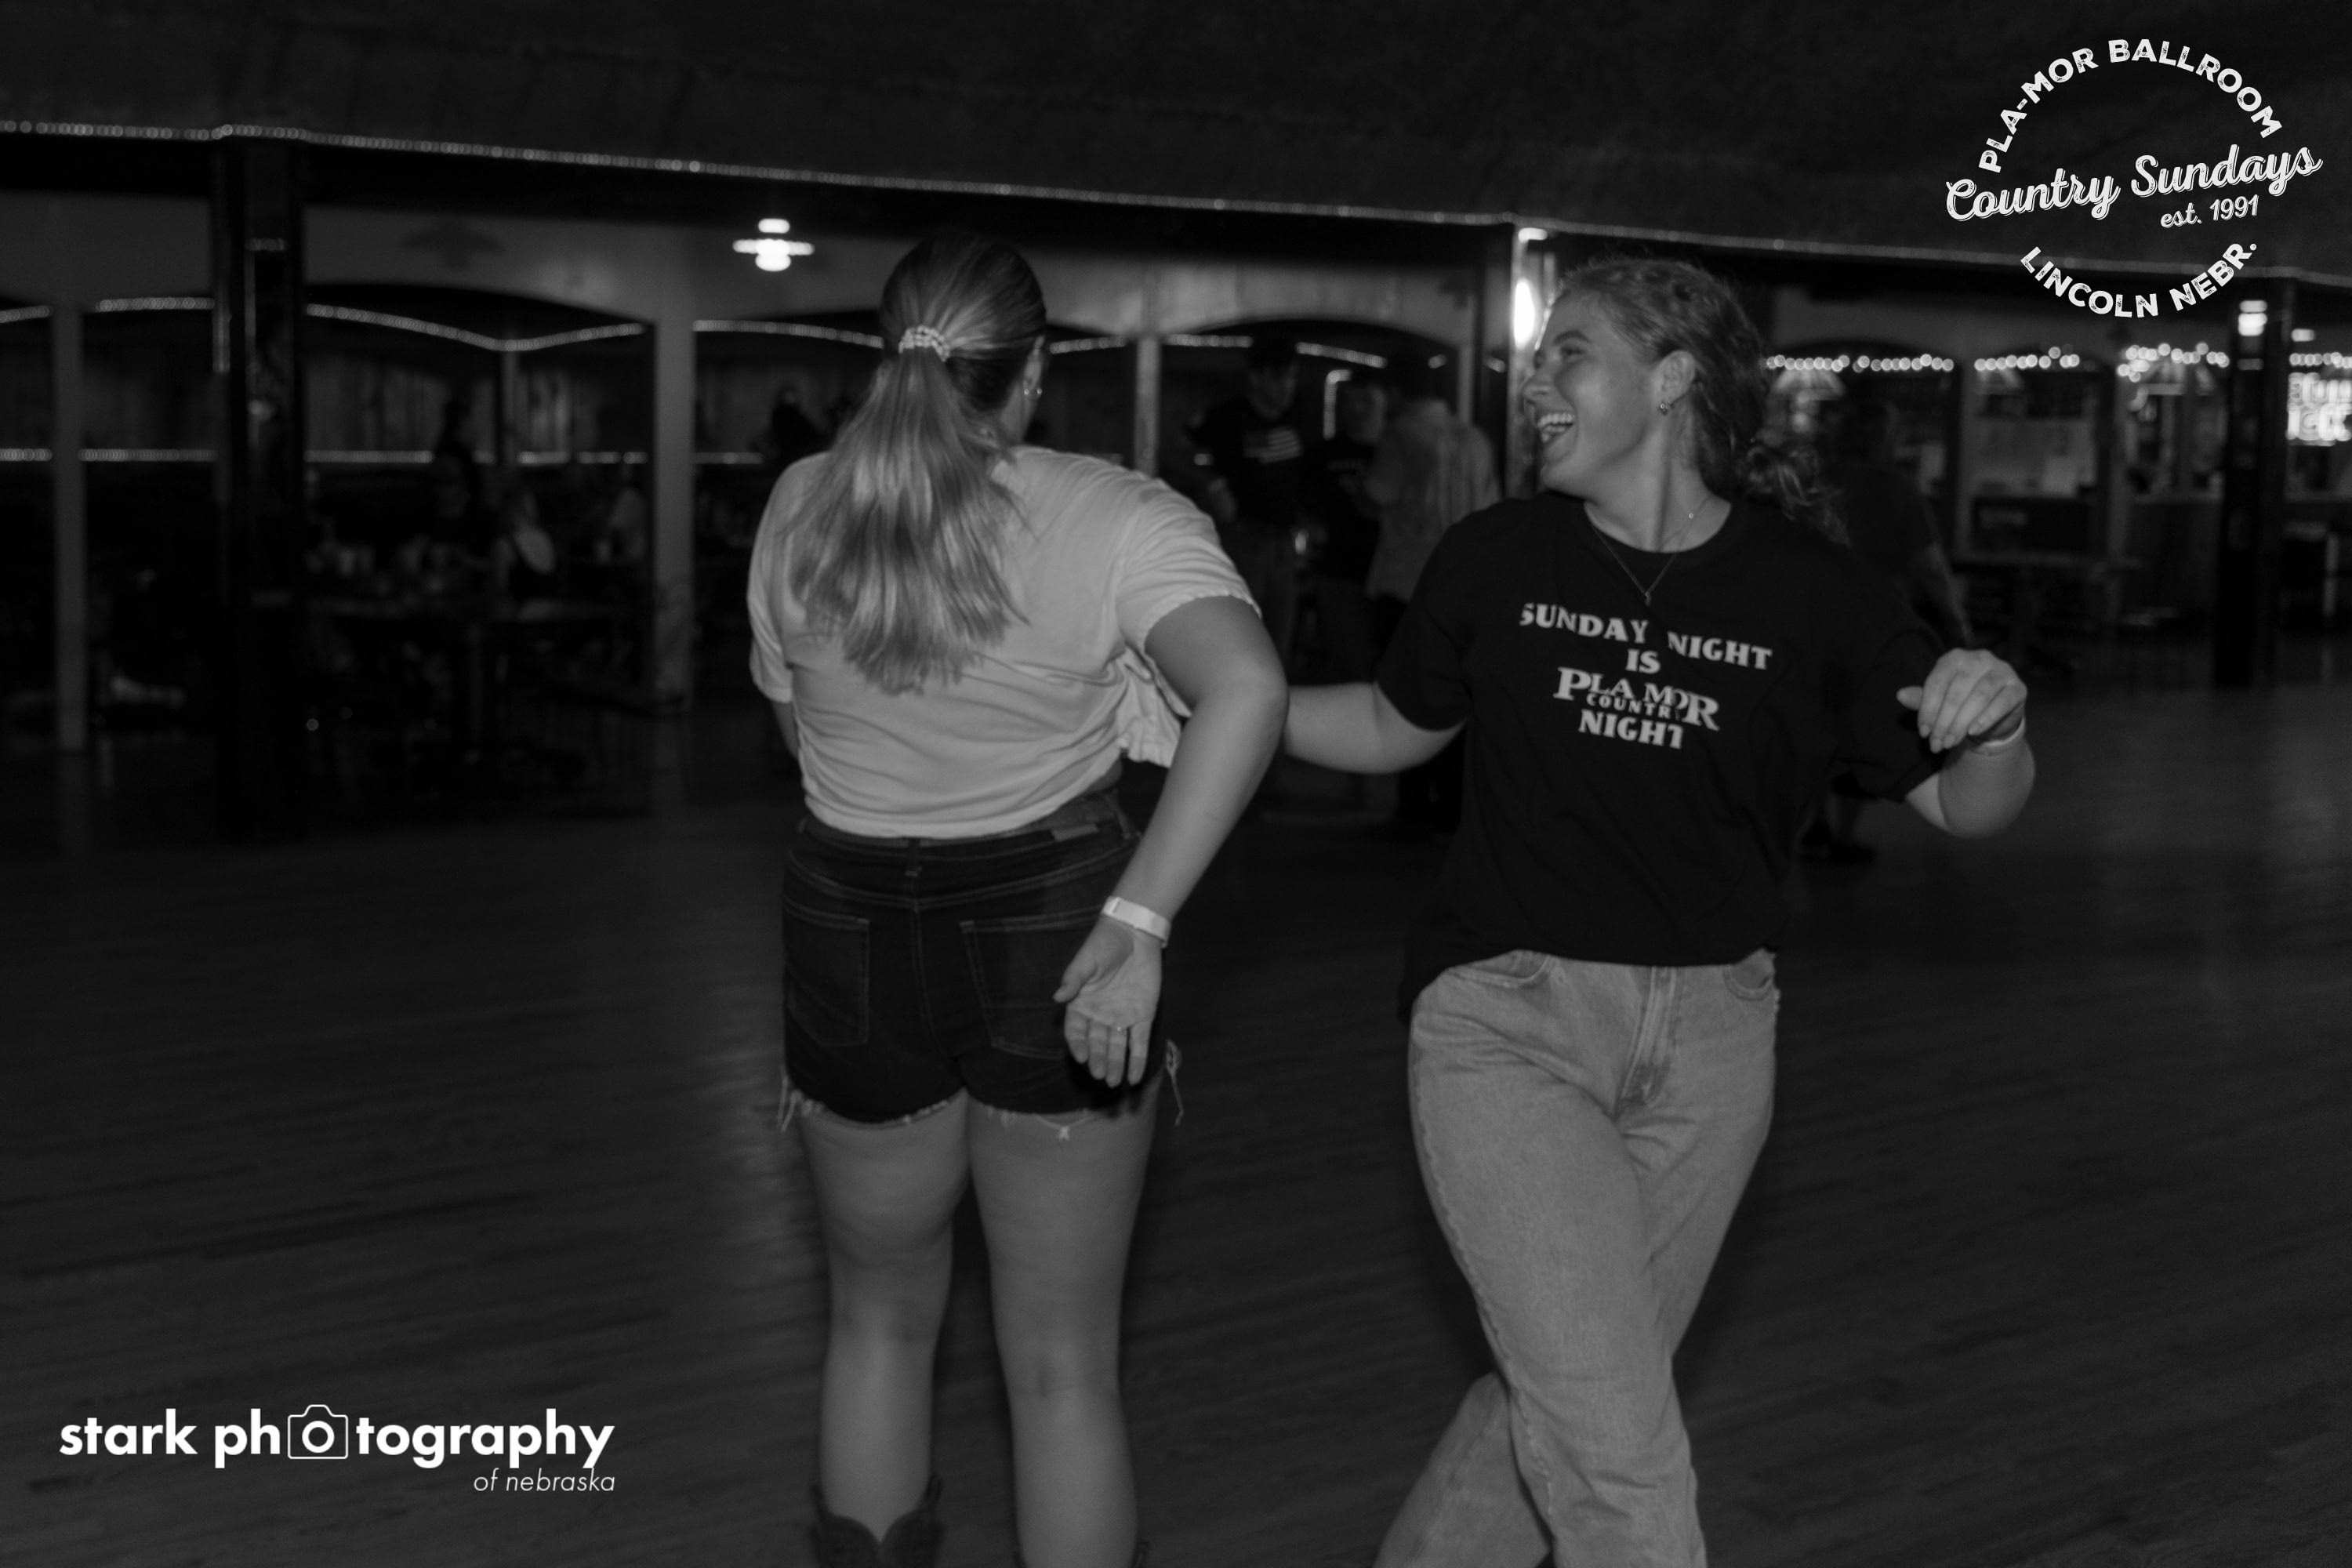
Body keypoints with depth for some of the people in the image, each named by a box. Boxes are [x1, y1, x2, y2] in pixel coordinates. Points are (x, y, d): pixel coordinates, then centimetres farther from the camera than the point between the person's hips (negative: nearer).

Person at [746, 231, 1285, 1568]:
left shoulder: (801, 510, -2)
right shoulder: (1114, 518, -12)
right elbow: (1246, 687, -28)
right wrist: (1139, 922, -29)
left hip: (857, 938, 3)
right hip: (1054, 934, -2)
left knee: (882, 1318, 24)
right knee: (1065, 1364, 11)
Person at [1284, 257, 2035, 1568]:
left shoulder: (1810, 592, -4)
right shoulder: (1498, 559, -2)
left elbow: (1964, 808, 1)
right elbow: (1400, 726, 15)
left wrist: (1994, 724, -21)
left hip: (1707, 1038, 2)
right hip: (1506, 1019, -2)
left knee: (1559, 1395, 16)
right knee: (1615, 1438, -12)